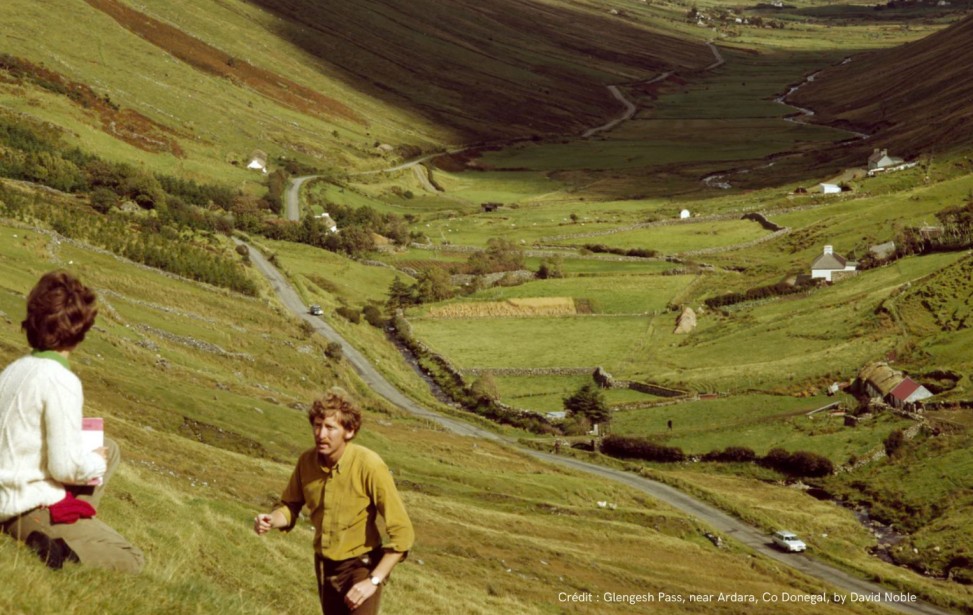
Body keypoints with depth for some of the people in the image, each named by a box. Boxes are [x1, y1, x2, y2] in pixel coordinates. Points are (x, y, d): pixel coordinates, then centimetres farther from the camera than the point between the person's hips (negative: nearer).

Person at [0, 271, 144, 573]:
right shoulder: (61, 381, -20)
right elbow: (66, 466, -22)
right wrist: (96, 463, 0)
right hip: (35, 507, -8)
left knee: (109, 448, 22)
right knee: (130, 562, 1)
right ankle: (59, 548, -20)